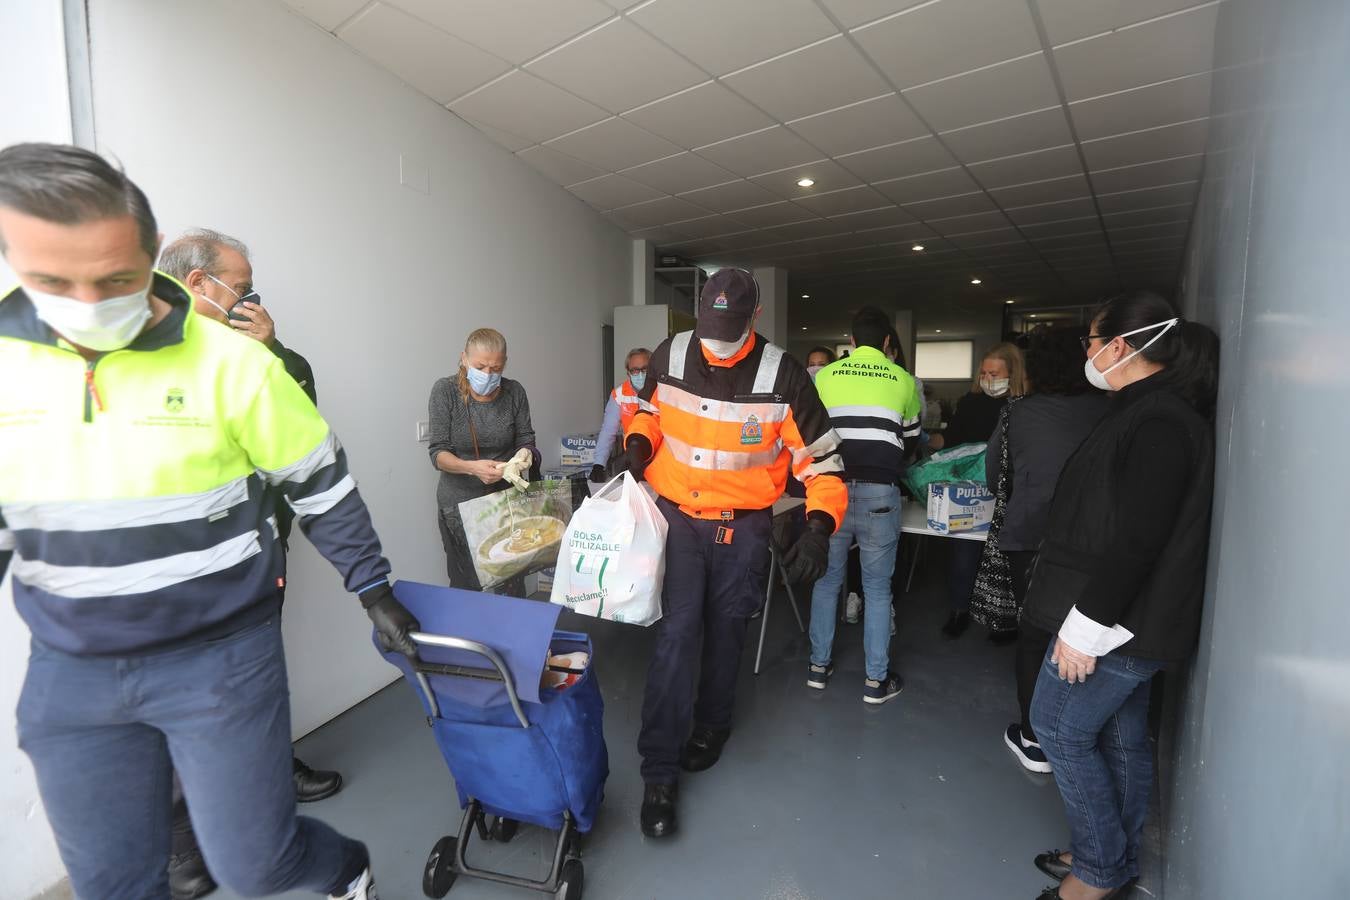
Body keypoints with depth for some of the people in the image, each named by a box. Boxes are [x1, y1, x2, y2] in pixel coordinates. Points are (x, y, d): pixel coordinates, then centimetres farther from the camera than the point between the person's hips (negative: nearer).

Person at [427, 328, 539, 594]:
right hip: (461, 501, -1)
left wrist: (523, 457, -20)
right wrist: (472, 467, -29)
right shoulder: (445, 390, -9)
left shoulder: (514, 392, -4)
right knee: (466, 587, 5)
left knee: (513, 587, 5)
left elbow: (526, 441, 4)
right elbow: (438, 453, -10)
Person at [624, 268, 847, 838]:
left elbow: (819, 455, -11)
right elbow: (652, 408, 14)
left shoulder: (781, 374, -16)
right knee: (678, 631, -5)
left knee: (726, 629, 14)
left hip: (744, 525, 0)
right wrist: (640, 441, -7)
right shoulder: (670, 356, -7)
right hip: (678, 514, 1)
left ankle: (712, 724, 42)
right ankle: (658, 772, 9)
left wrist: (819, 526, -24)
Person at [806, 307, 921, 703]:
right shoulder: (903, 380, 7)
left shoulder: (825, 376, 7)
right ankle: (876, 679, 18)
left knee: (827, 579, 14)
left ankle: (819, 666, 24)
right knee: (878, 587, 9)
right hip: (879, 492, -1)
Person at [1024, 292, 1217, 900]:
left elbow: (1135, 541, -26)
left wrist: (1085, 626, -22)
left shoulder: (1159, 423, -20)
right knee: (1121, 737, 18)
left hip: (1118, 621, -10)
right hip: (1128, 620, 10)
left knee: (1058, 727, 3)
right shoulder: (1156, 412, 12)